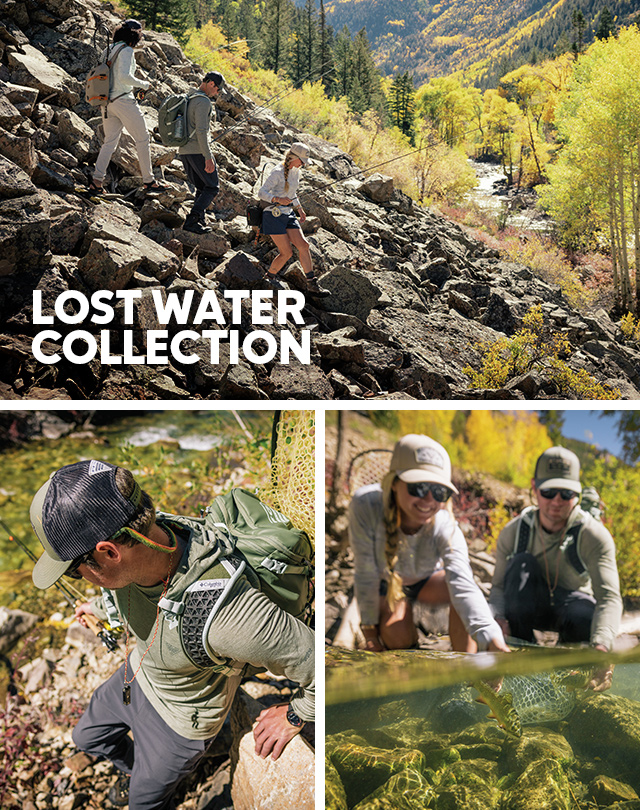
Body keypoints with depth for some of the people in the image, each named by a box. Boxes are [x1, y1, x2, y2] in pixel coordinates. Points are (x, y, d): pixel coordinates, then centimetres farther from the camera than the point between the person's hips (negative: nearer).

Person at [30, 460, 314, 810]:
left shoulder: (225, 614, -50)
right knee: (87, 737, 29)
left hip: (179, 718, -6)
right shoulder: (142, 537, -27)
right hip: (139, 673, 6)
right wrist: (100, 606, 22)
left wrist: (294, 716, -19)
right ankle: (136, 769, 59)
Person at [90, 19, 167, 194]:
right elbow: (124, 76, -24)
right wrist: (143, 84, -8)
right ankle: (149, 181, 8)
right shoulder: (126, 50, -11)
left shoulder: (108, 51, 14)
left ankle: (97, 180, -2)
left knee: (110, 141, 10)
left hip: (107, 100, 8)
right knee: (142, 139, 4)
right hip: (123, 100, -8)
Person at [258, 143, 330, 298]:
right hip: (274, 215, -7)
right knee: (287, 252, -8)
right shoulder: (278, 172, -16)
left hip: (288, 214, 8)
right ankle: (270, 277, 18)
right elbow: (261, 192, -22)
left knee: (303, 245, -6)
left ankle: (312, 285, -3)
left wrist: (299, 208, 21)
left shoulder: (296, 171, 10)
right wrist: (278, 199, -37)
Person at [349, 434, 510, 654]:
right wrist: (369, 629, -17)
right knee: (397, 638, -25)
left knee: (457, 586, -31)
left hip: (429, 580, 0)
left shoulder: (446, 529, -35)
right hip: (387, 584, 0)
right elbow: (366, 574, -25)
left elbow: (464, 586, -49)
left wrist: (492, 640, -66)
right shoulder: (365, 506, -37)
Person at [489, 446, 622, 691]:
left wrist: (601, 646, -54)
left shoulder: (595, 536, -24)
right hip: (530, 608, 2)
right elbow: (499, 587, -12)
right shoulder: (513, 532, -16)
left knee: (585, 617, -39)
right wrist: (496, 616, -37)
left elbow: (609, 597, -34)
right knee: (522, 563, -30)